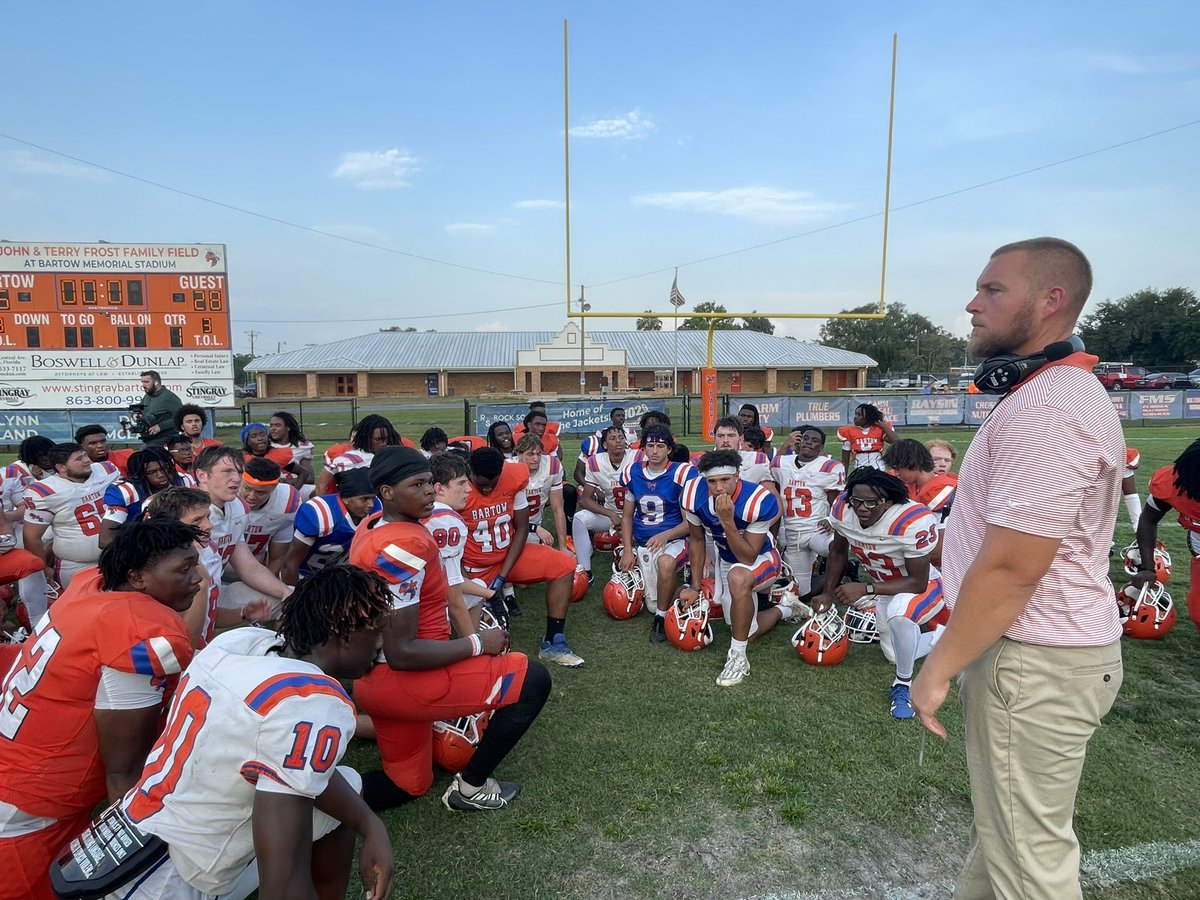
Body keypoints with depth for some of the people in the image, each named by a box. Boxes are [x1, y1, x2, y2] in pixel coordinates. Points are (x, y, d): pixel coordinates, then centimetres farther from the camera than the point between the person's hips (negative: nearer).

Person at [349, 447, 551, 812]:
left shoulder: (371, 526, 4)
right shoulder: (404, 546, -24)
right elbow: (401, 654, -25)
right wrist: (479, 643, -14)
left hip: (372, 679, 10)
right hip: (402, 679, -10)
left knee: (407, 784, 27)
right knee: (533, 679, -2)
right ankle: (471, 787, 10)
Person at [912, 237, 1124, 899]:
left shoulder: (1042, 410, -23)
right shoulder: (1068, 390, 11)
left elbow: (1010, 569, -26)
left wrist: (938, 670, -15)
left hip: (1033, 663, -10)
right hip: (1058, 644, 10)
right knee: (1004, 820, 22)